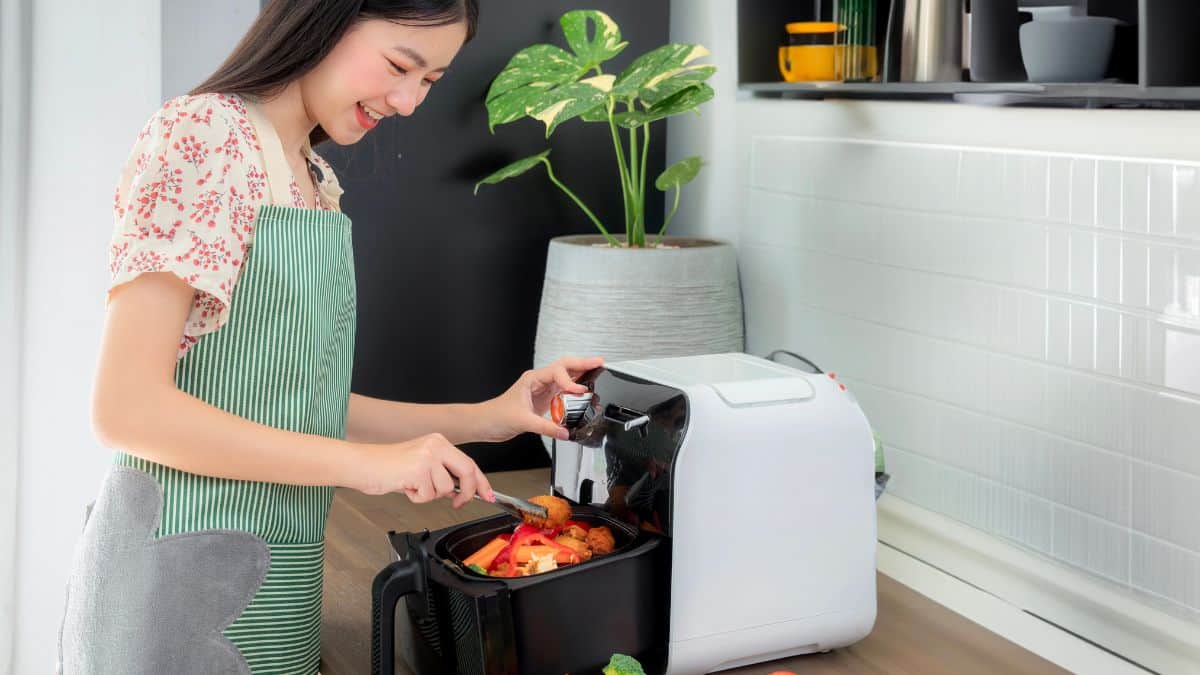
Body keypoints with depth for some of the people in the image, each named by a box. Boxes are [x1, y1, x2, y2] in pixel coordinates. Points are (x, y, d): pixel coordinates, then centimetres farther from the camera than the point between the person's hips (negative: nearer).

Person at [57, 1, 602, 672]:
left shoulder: (319, 182, 11)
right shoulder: (201, 134, -15)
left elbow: (301, 402, 11)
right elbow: (128, 408, -21)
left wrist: (483, 419, 3)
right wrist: (364, 462, -21)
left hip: (280, 583, 8)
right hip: (187, 576, -8)